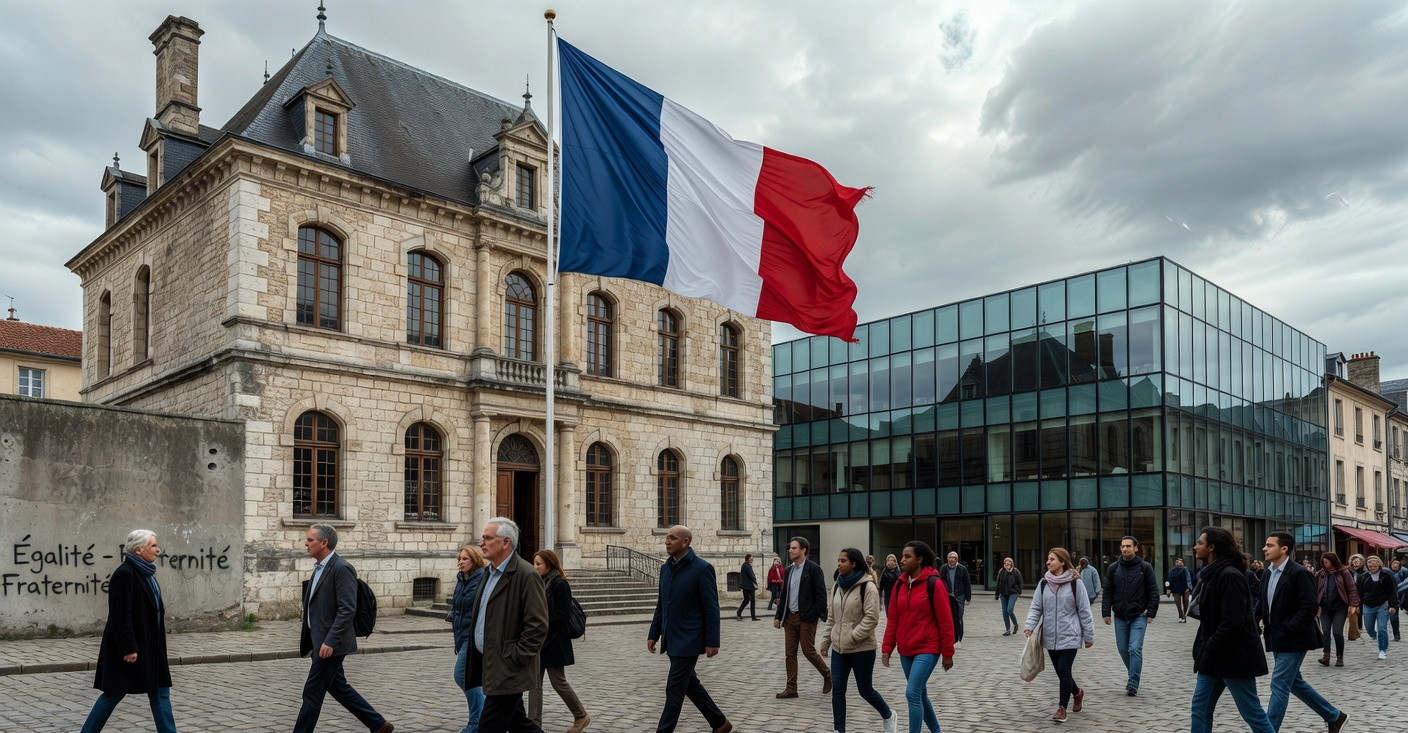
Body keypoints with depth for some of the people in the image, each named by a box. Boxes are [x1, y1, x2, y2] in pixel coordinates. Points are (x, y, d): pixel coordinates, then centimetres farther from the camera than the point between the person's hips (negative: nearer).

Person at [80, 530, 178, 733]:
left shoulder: (146, 573, 11)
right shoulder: (124, 574, -18)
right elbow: (120, 616, -22)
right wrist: (128, 648, -23)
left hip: (149, 647, 9)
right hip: (130, 647, -9)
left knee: (160, 691, 7)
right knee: (115, 693, 4)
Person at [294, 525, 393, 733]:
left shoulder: (342, 569, -17)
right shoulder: (319, 567, 13)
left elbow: (347, 610, -23)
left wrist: (330, 642, -26)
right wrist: (306, 640, 20)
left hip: (330, 644, -10)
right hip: (319, 641, 10)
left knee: (312, 693, -2)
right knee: (338, 688, 15)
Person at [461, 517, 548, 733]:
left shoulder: (526, 575, -17)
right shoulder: (490, 572, 12)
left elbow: (537, 627, -20)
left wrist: (513, 661, -18)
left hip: (508, 671, -9)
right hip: (489, 665, 9)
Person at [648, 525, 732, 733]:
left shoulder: (702, 568, -13)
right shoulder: (666, 568, 8)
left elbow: (711, 608, -13)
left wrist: (712, 642, -15)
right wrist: (653, 634, 11)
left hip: (688, 641, -8)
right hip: (671, 640, 8)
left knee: (675, 689, -3)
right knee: (690, 684, 16)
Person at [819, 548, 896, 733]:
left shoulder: (867, 587, -13)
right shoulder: (838, 586, 10)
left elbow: (872, 618, -18)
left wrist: (852, 637, -20)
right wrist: (826, 640, 12)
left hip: (862, 648, -6)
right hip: (839, 648, 6)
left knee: (865, 689, 7)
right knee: (837, 690, 3)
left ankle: (888, 716, 33)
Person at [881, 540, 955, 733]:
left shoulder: (934, 584, -12)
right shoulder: (900, 584, 5)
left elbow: (945, 621, -10)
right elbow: (892, 619, 8)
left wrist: (947, 653, -8)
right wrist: (887, 648, 4)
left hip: (927, 649, -7)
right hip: (905, 650, 7)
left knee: (913, 694, -14)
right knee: (920, 694, 17)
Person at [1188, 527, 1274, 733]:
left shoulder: (1230, 575, -19)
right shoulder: (1210, 574, 12)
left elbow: (1232, 623, -24)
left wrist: (1208, 652, -18)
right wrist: (1201, 649, 8)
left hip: (1235, 656, -9)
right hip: (1213, 656, 10)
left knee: (1251, 711, 2)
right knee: (1200, 707, 8)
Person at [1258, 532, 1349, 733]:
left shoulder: (1299, 573, -16)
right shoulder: (1269, 572, 8)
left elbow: (1309, 609, -19)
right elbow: (1262, 602, 16)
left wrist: (1285, 630, -21)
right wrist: (1255, 621, -1)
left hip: (1293, 641, -9)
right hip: (1277, 640, 9)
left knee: (1279, 686, -7)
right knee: (1294, 682, 19)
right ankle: (1334, 716, 36)